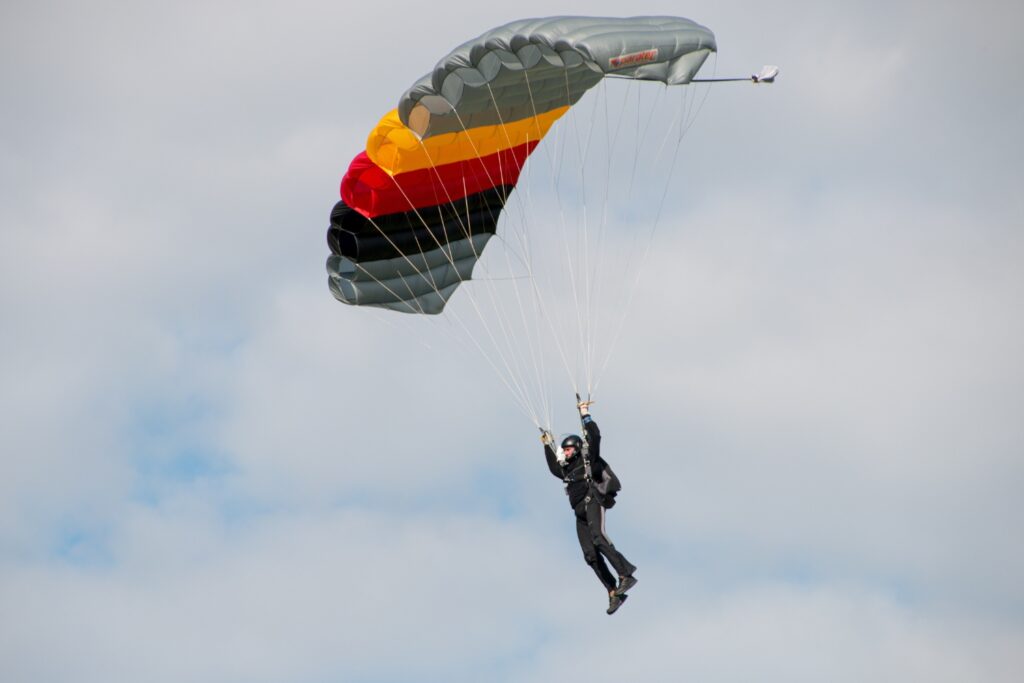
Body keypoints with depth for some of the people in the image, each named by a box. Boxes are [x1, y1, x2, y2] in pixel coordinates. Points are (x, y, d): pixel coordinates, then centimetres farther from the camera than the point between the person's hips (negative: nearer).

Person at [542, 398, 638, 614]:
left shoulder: (588, 459, 10)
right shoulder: (568, 470, 28)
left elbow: (594, 436, -2)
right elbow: (554, 468, 45)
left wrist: (585, 416, 1)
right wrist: (548, 446, 44)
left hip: (592, 502, -7)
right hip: (581, 513, 7)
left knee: (598, 537, -33)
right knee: (591, 555, -6)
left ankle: (625, 575, -38)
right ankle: (614, 593, -8)